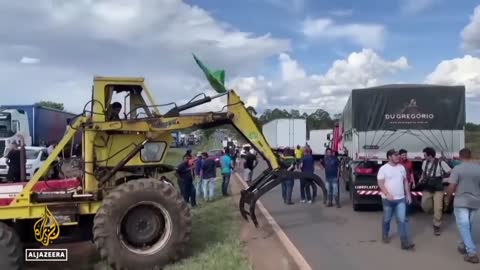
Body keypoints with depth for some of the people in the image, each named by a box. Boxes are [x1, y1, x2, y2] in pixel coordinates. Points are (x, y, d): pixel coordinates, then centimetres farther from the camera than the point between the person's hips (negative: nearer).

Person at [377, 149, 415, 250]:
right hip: (388, 199, -3)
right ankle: (385, 236, 34)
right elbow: (380, 183, -13)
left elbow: (405, 181, 14)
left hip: (400, 199, 3)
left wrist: (408, 194, 10)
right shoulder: (383, 168, -9)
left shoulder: (401, 167, 6)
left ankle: (405, 243, -3)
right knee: (387, 219, 12)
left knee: (402, 220, -3)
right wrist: (387, 194, -24)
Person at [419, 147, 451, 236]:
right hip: (427, 188, 4)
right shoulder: (424, 162, 0)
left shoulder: (441, 163, -16)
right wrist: (421, 179, 0)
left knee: (437, 208, -4)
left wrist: (441, 176, -13)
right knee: (425, 206, 4)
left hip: (438, 189, -4)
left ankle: (436, 226, 12)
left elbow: (450, 172, -7)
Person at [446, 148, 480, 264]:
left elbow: (451, 187, -14)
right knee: (468, 225, 20)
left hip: (461, 202, -4)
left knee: (463, 226, -2)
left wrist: (448, 195, 7)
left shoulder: (457, 168, -11)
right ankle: (463, 246, 30)